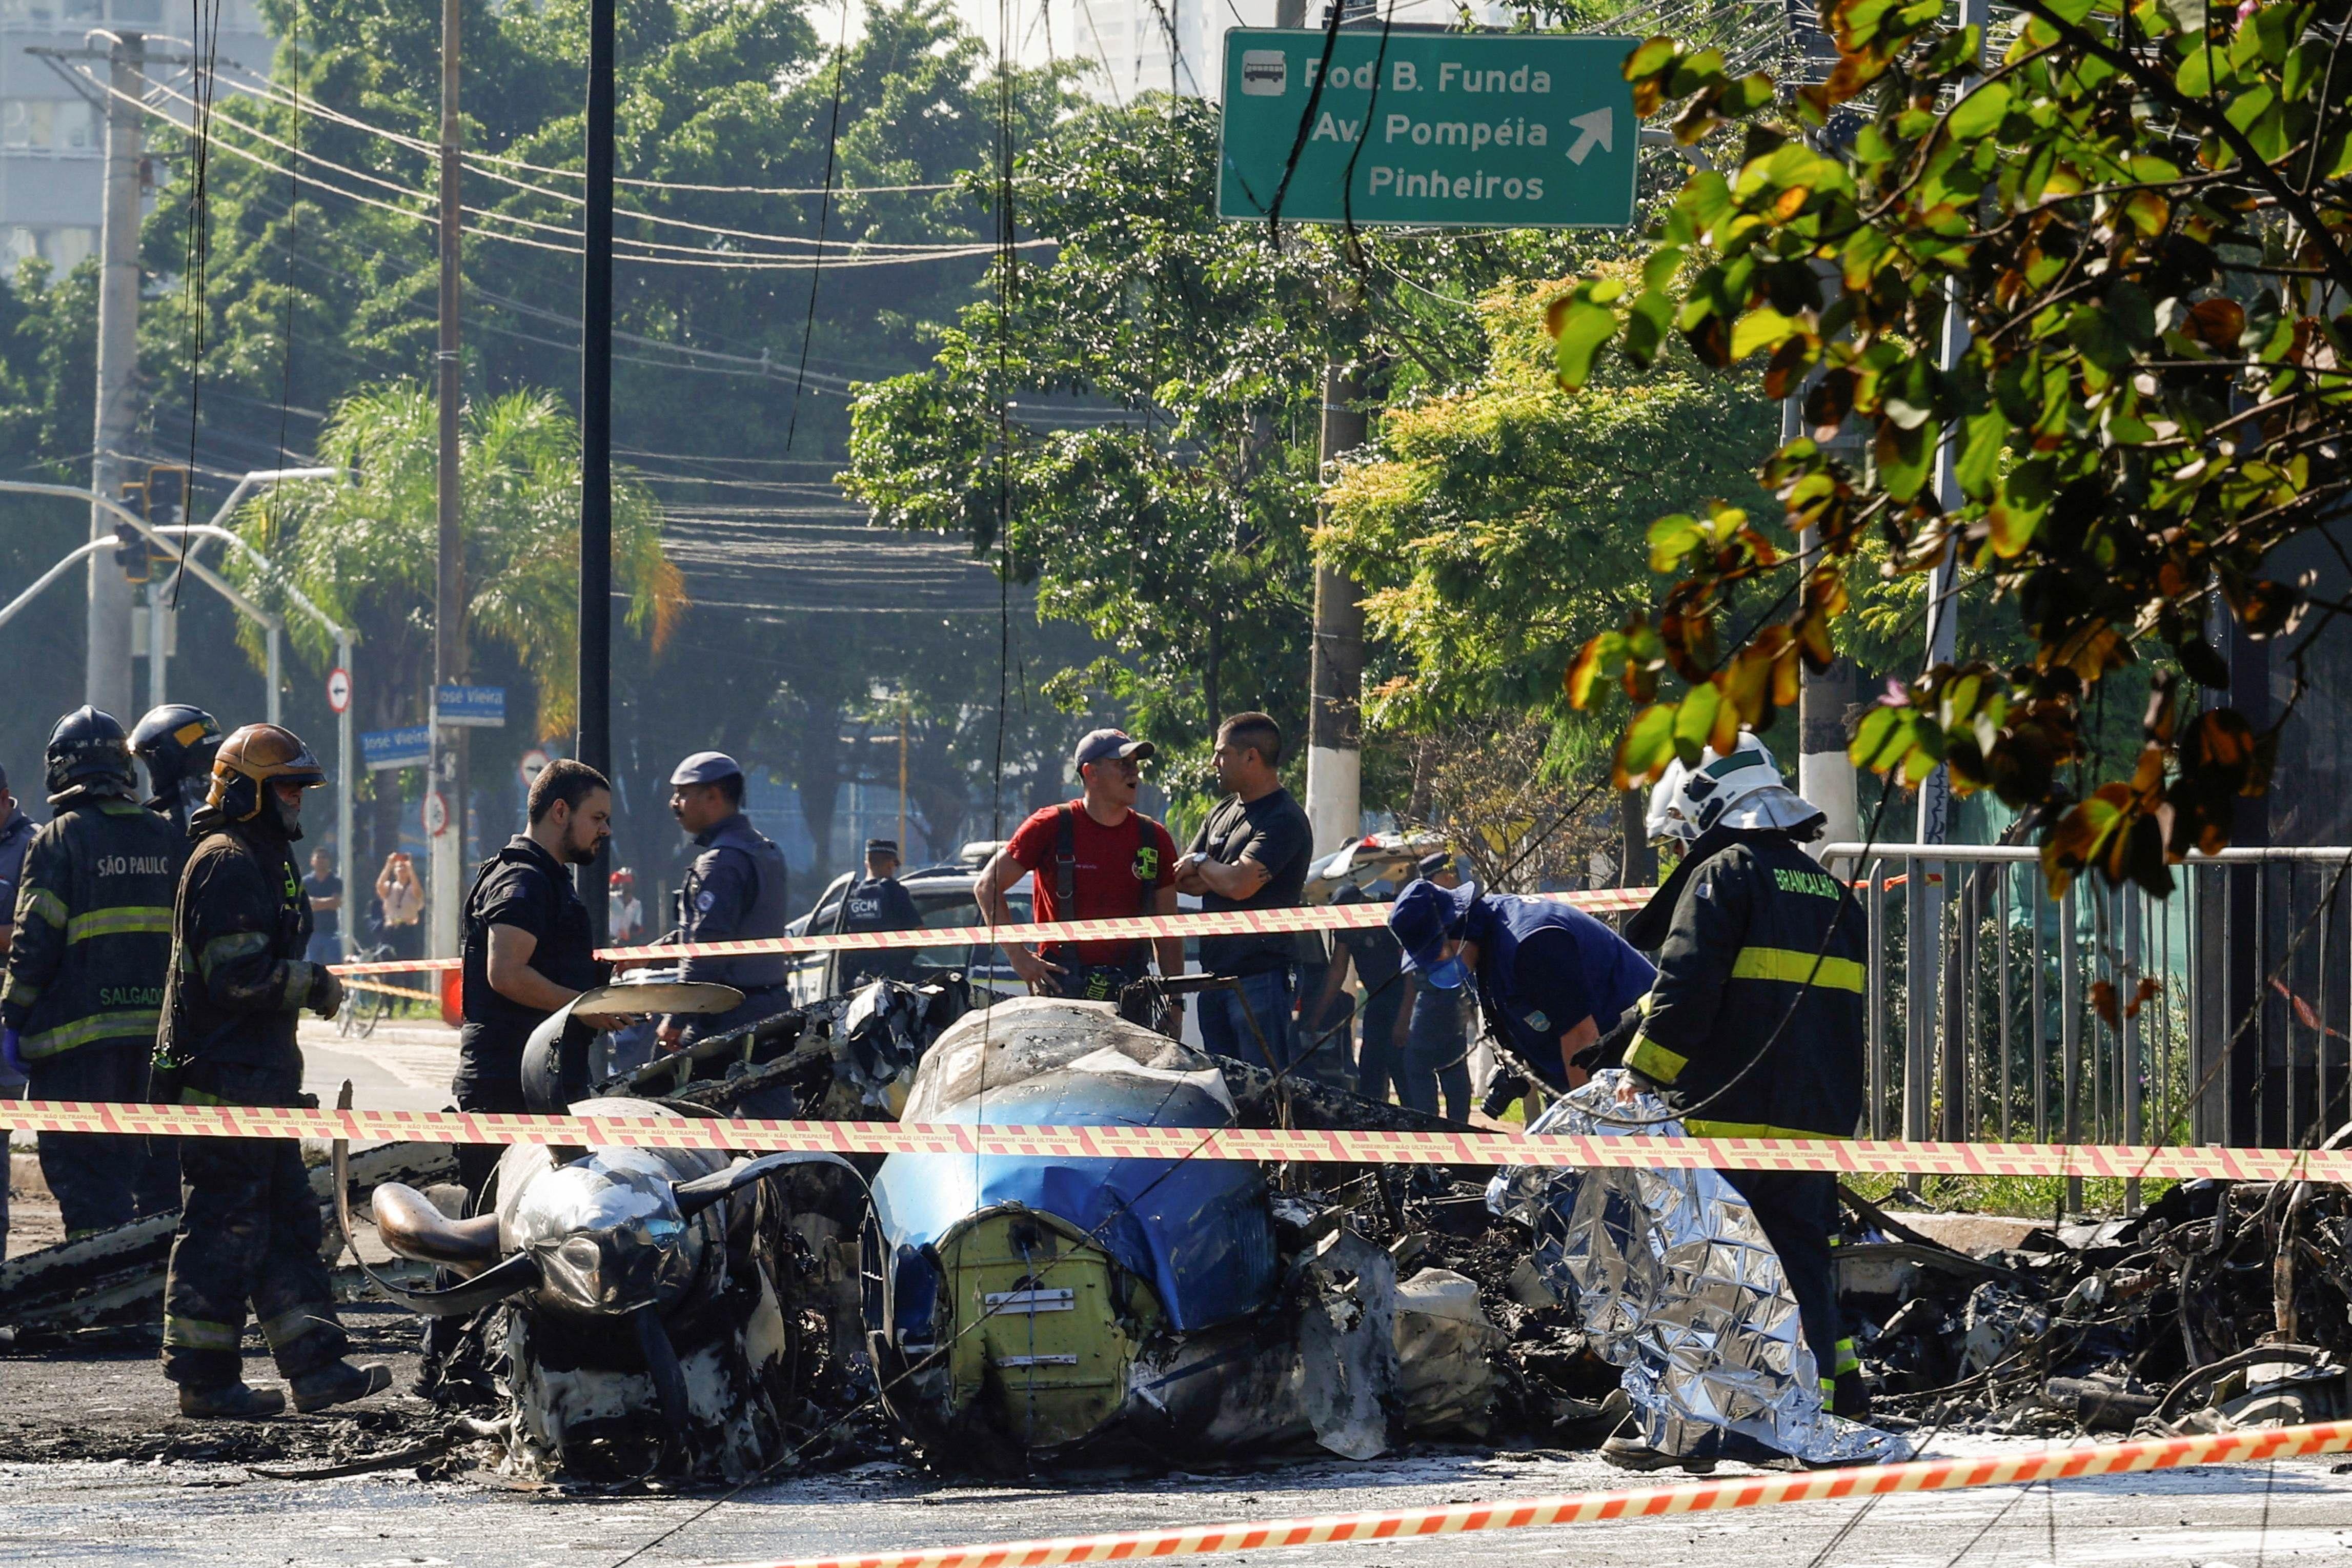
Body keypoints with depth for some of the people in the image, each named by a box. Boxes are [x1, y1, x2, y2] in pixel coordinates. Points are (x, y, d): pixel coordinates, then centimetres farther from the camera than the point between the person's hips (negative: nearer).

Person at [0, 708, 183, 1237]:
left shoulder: (59, 840, -7)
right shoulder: (165, 837, 10)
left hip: (79, 1035, -5)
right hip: (157, 1031, 5)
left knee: (84, 1168, -2)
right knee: (156, 1169, 12)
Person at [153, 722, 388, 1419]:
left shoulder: (265, 860, 20)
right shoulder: (227, 863, -14)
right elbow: (240, 975, -22)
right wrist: (317, 986, -12)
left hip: (259, 1074, 11)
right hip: (224, 1074, -11)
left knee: (288, 1219, 11)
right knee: (225, 1225, -7)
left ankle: (316, 1365, 14)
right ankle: (204, 1379, -3)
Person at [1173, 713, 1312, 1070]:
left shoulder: (1284, 820, -11)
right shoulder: (1222, 814, 17)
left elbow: (1240, 885, -21)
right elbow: (1181, 880, 14)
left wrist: (1201, 864, -2)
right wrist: (1217, 877, -5)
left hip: (1261, 976, -9)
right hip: (1217, 973, 9)